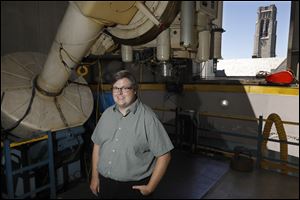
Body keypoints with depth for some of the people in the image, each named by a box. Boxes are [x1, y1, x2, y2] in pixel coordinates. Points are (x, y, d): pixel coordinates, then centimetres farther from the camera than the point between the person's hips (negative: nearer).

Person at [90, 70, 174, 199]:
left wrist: (150, 188, -13)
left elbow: (164, 155, -15)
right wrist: (95, 177, 10)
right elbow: (97, 145, 9)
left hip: (134, 187, -4)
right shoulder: (107, 114, 2)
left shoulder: (147, 117, -17)